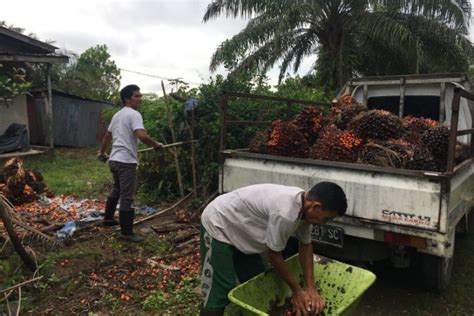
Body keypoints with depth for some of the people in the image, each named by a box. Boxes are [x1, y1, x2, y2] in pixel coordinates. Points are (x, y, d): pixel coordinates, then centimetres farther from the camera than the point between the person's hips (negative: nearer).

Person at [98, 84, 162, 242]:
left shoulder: (117, 115, 16)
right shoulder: (134, 114, -13)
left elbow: (107, 136, 27)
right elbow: (142, 135, -28)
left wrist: (102, 152, 41)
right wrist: (156, 144, -12)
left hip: (114, 159, 10)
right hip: (126, 161, -10)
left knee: (116, 190, 27)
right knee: (127, 197, -5)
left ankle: (108, 218, 40)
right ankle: (127, 232, 1)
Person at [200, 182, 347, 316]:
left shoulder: (303, 205, -9)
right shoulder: (285, 213, -37)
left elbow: (305, 245, 4)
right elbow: (273, 254, -23)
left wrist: (311, 288, -2)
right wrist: (297, 290, -9)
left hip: (240, 230, 9)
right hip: (217, 226, -9)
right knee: (218, 293, -10)